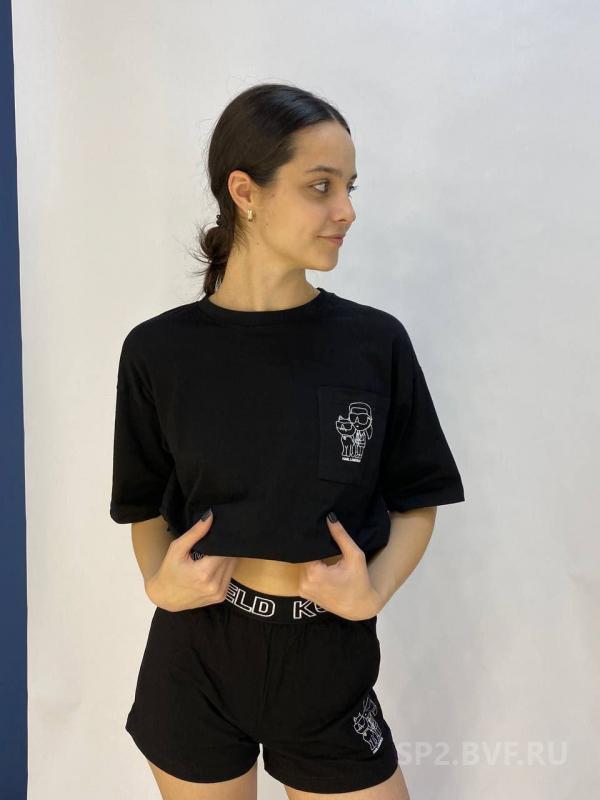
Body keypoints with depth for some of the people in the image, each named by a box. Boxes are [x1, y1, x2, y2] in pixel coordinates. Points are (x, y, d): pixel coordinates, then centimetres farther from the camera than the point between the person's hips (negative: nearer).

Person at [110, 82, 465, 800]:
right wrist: (157, 580, -14)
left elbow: (417, 499, 1)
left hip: (330, 661, 0)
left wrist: (372, 591, -15)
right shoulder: (159, 351, -8)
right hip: (195, 658, 1)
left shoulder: (376, 343, -7)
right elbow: (147, 506, 4)